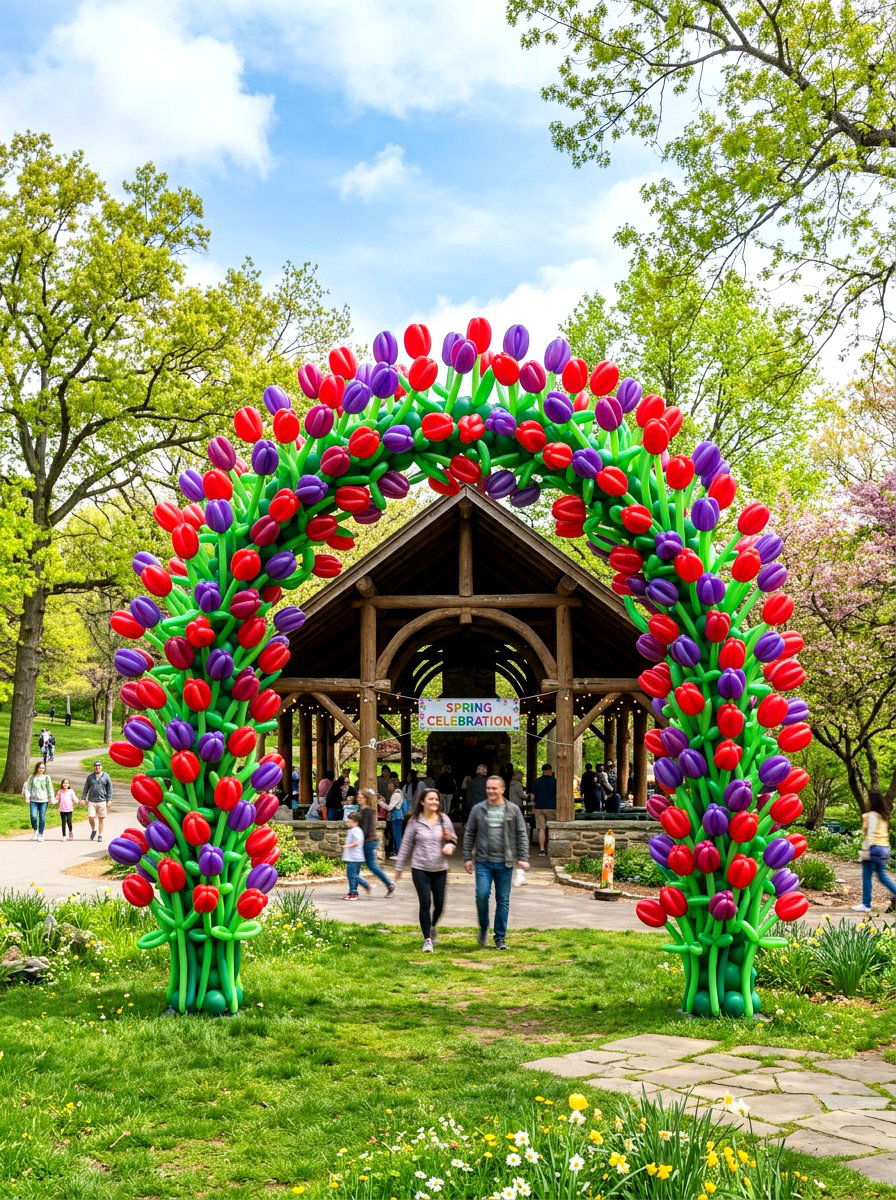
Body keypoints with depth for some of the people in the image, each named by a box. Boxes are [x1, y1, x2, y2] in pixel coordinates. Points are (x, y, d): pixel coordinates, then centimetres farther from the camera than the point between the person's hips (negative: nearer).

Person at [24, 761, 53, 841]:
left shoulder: (46, 778, 4)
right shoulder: (32, 777, 7)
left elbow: (50, 788, 4)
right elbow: (28, 788, 8)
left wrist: (51, 797, -5)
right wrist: (27, 796, -5)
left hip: (44, 801, 0)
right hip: (33, 800, 0)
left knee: (42, 818, -1)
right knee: (33, 816, -13)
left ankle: (40, 834, 11)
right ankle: (35, 830, 13)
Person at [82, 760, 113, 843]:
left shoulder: (106, 776, 3)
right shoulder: (90, 777, 7)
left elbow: (109, 789, 5)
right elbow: (86, 788, 12)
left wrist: (109, 800, -1)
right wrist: (83, 798, 5)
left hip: (102, 801, -1)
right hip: (92, 801, 1)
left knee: (101, 818, 2)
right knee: (91, 817, -6)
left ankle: (100, 835, 13)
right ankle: (93, 830, 21)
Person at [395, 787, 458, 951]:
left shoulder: (444, 819, 2)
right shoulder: (415, 821, -2)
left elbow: (453, 839, 12)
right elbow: (406, 845, 4)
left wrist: (450, 844, -12)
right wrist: (399, 867, 7)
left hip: (440, 868, 2)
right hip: (420, 868, -2)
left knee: (439, 903, 6)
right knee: (425, 903, -7)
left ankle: (432, 927, 37)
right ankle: (427, 940, 3)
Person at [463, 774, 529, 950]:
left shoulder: (513, 810, 3)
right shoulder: (478, 809, 4)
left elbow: (522, 835, 4)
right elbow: (469, 835, 8)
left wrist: (523, 858, -4)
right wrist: (467, 858, 3)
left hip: (505, 863, 0)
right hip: (483, 862, 0)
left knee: (503, 901, 5)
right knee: (482, 894, -13)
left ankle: (500, 937, 15)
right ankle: (483, 927, 12)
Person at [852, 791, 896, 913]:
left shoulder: (872, 815, -11)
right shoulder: (883, 816, 14)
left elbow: (871, 833, -17)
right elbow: (884, 833, 17)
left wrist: (866, 849, -17)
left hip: (874, 848, -9)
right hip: (884, 848, 9)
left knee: (867, 877, -2)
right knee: (882, 875, 17)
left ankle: (866, 904, 0)